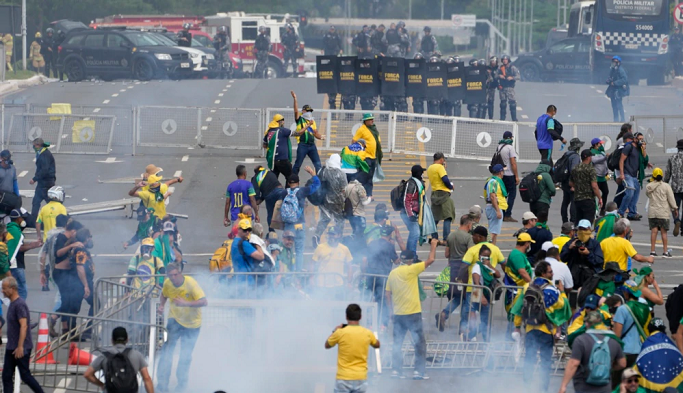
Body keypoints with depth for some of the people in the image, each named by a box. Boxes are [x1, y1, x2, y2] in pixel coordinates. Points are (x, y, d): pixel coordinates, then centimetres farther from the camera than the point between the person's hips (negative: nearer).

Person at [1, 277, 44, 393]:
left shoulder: (19, 304, -17)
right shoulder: (12, 304, 12)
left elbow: (23, 326, -24)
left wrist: (20, 347, -29)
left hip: (21, 349, -9)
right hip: (11, 348, 9)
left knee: (25, 376, -2)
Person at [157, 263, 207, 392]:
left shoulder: (191, 283, -24)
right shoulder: (167, 284, -10)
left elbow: (204, 302, -31)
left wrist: (185, 303, -41)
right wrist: (162, 305, -5)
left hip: (192, 323, -2)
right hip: (175, 319, 2)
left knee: (186, 355, 4)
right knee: (168, 348, -13)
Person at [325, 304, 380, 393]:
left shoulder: (340, 333, -10)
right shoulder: (367, 333, -1)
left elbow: (327, 345, 10)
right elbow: (377, 345, 23)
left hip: (343, 379, -3)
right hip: (361, 379, 3)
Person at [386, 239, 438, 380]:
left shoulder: (393, 273, 7)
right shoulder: (411, 270, -11)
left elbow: (388, 294, 10)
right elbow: (430, 260, -11)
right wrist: (433, 245, 3)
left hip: (398, 314, 6)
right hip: (413, 313, -6)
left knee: (397, 343, 11)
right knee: (419, 342, 2)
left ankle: (396, 370, 8)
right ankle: (418, 371, -1)